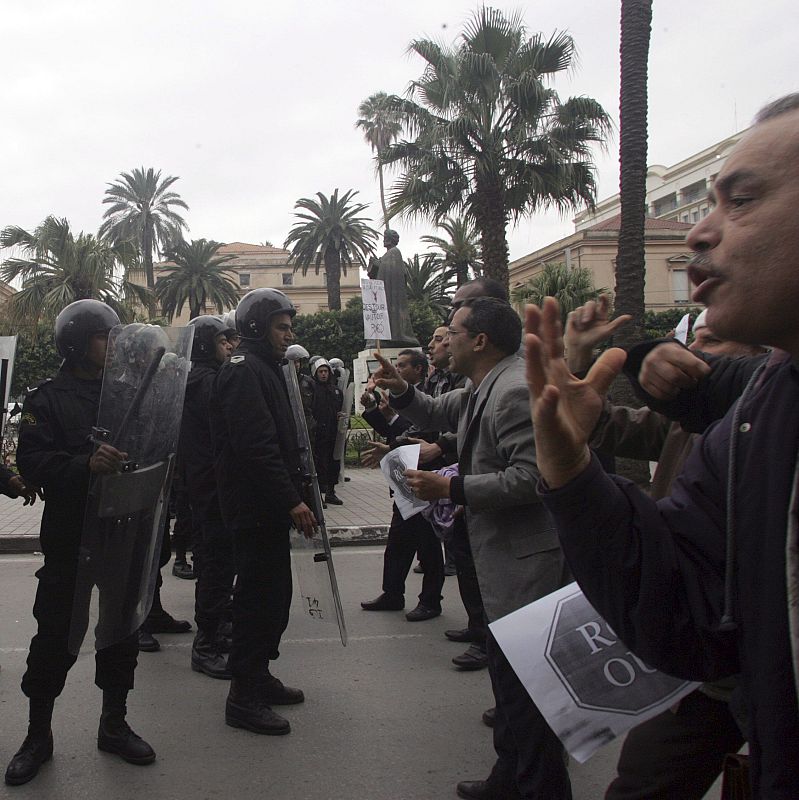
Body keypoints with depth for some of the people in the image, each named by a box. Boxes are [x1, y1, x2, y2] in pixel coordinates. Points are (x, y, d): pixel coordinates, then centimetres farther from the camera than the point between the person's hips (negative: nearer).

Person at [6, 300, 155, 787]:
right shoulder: (48, 399, -3)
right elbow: (33, 463, -14)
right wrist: (86, 463, -29)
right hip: (70, 537, -4)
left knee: (123, 629, 12)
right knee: (56, 636, 3)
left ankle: (114, 725, 28)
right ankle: (38, 735, 21)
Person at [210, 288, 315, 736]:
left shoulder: (265, 370, 19)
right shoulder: (244, 371, -14)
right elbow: (256, 446, -24)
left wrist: (293, 494, 17)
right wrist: (292, 501, -22)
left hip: (268, 505, 10)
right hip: (256, 506, -10)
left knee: (272, 593, 16)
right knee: (261, 595, -5)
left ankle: (259, 677, 29)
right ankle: (244, 698, 5)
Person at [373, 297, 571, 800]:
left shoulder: (515, 391, -20)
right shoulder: (483, 389, 12)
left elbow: (530, 477, -27)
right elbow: (436, 414, 28)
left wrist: (450, 488, -22)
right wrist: (402, 391, 8)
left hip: (524, 560, -11)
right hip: (501, 554, 11)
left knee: (523, 679, -2)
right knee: (507, 670, 21)